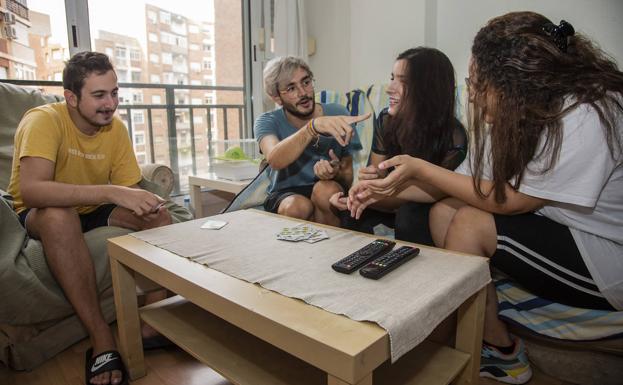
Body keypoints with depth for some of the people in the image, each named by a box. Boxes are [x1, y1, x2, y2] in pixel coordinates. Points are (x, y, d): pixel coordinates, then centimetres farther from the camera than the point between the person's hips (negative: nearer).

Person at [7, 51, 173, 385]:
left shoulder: (116, 128, -7)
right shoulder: (44, 120, -22)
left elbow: (130, 189, -5)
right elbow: (30, 189, -39)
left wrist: (145, 204, -27)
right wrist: (112, 192, -46)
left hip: (94, 211, 5)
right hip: (39, 217, -4)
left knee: (157, 214, -18)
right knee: (58, 215, -38)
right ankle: (101, 338, -31)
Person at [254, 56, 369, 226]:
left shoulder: (338, 115, -7)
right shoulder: (267, 122, -9)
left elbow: (349, 176, -3)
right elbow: (275, 160, -33)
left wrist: (336, 173, -28)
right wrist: (314, 125, -47)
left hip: (328, 193, 1)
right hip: (285, 194, 0)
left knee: (327, 189, -32)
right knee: (298, 206, -34)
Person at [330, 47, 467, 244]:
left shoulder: (453, 138, -24)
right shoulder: (386, 120, -10)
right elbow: (378, 174, -7)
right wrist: (369, 177, -34)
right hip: (397, 201, 3)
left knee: (409, 214, -34)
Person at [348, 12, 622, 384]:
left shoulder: (585, 119, -28)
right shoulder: (517, 112, -6)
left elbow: (510, 201, -25)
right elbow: (462, 182, -2)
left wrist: (420, 168, -22)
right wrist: (386, 189, -12)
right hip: (558, 227, 7)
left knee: (470, 224, -21)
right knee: (444, 212, -7)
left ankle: (501, 352, 3)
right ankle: (484, 335, 6)